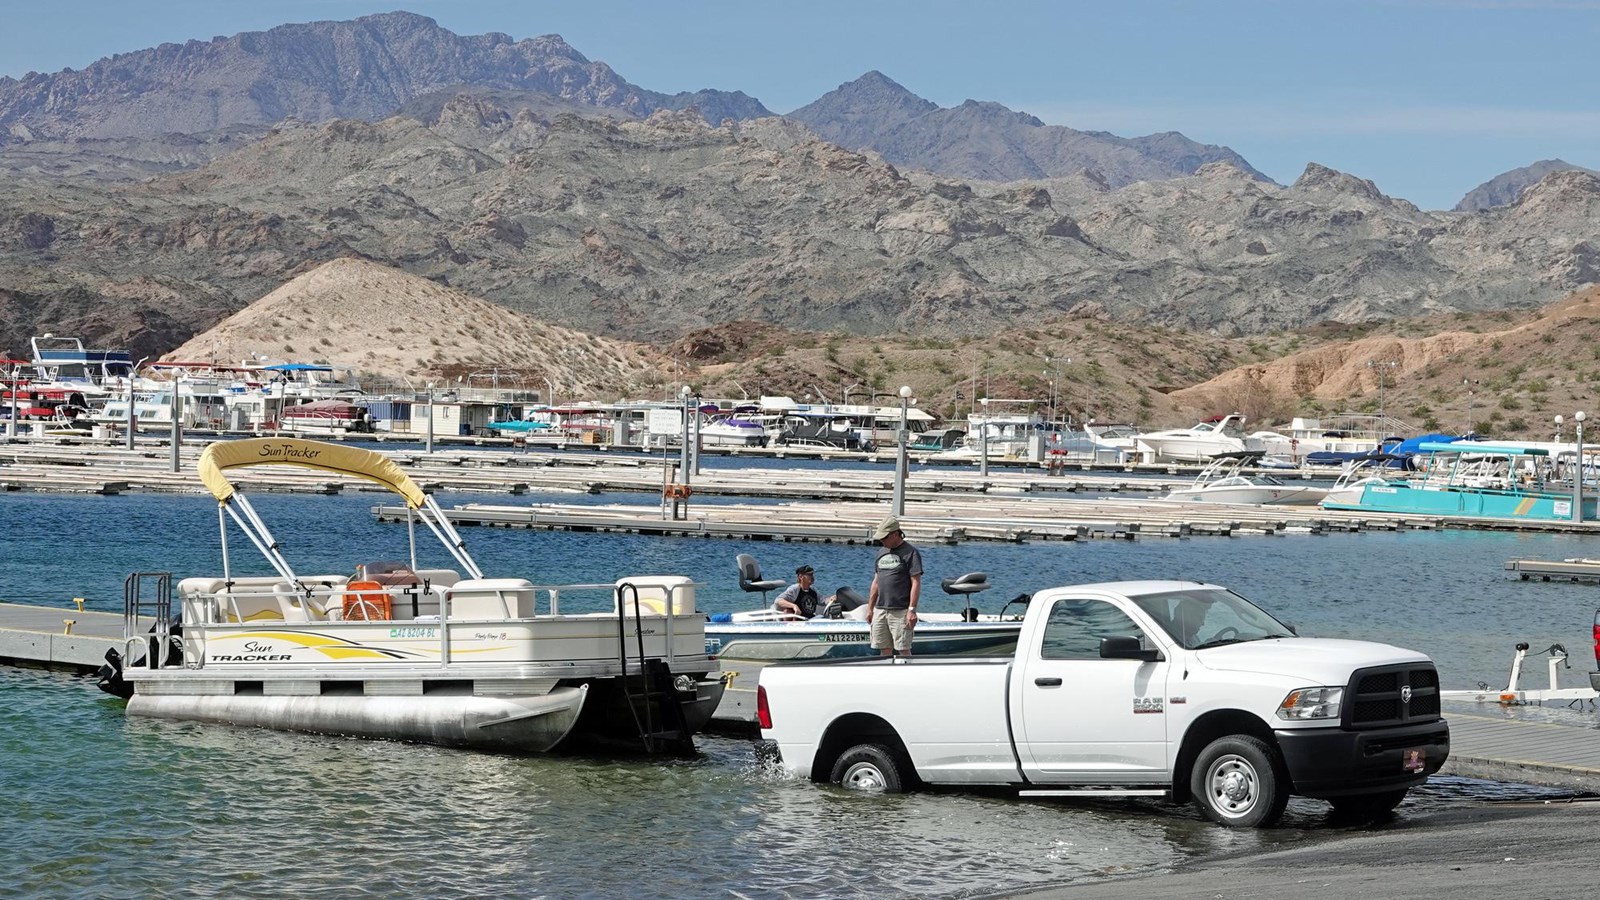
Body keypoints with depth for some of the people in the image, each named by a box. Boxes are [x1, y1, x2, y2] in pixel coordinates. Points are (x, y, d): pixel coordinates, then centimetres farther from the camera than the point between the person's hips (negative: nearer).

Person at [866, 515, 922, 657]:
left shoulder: (910, 553, -6)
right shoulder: (882, 552, 16)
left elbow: (916, 583, -10)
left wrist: (912, 610, -15)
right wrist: (870, 608, 17)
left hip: (900, 612, -7)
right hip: (880, 610, 7)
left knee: (903, 650, -7)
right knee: (884, 650, 7)